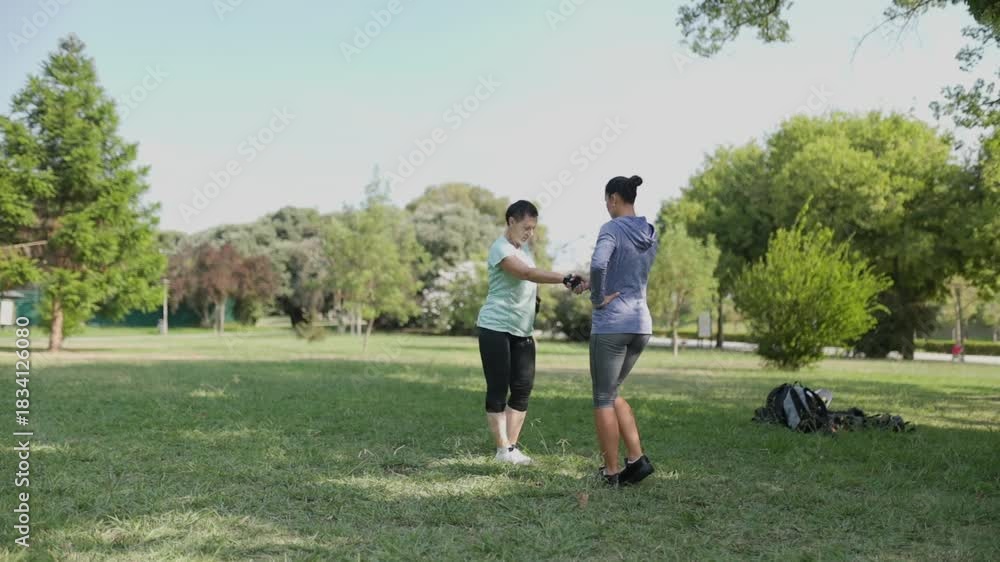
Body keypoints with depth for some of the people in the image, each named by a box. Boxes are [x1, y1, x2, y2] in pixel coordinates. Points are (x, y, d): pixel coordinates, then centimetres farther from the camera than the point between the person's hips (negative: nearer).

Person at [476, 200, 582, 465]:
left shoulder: (524, 247, 14)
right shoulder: (501, 248, -15)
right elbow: (528, 273, -32)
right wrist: (565, 279, -42)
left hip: (522, 331, 8)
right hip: (495, 328, -8)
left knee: (523, 388, 4)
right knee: (498, 389, -4)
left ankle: (513, 446, 10)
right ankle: (503, 449, 2)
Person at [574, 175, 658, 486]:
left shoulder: (612, 229, -11)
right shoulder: (650, 234, 12)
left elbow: (598, 264, -30)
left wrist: (598, 297, -15)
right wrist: (594, 283, 21)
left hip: (611, 324, -7)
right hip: (641, 324, 7)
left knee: (603, 398, 6)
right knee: (612, 392, 20)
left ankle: (611, 471, 11)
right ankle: (637, 458, 12)